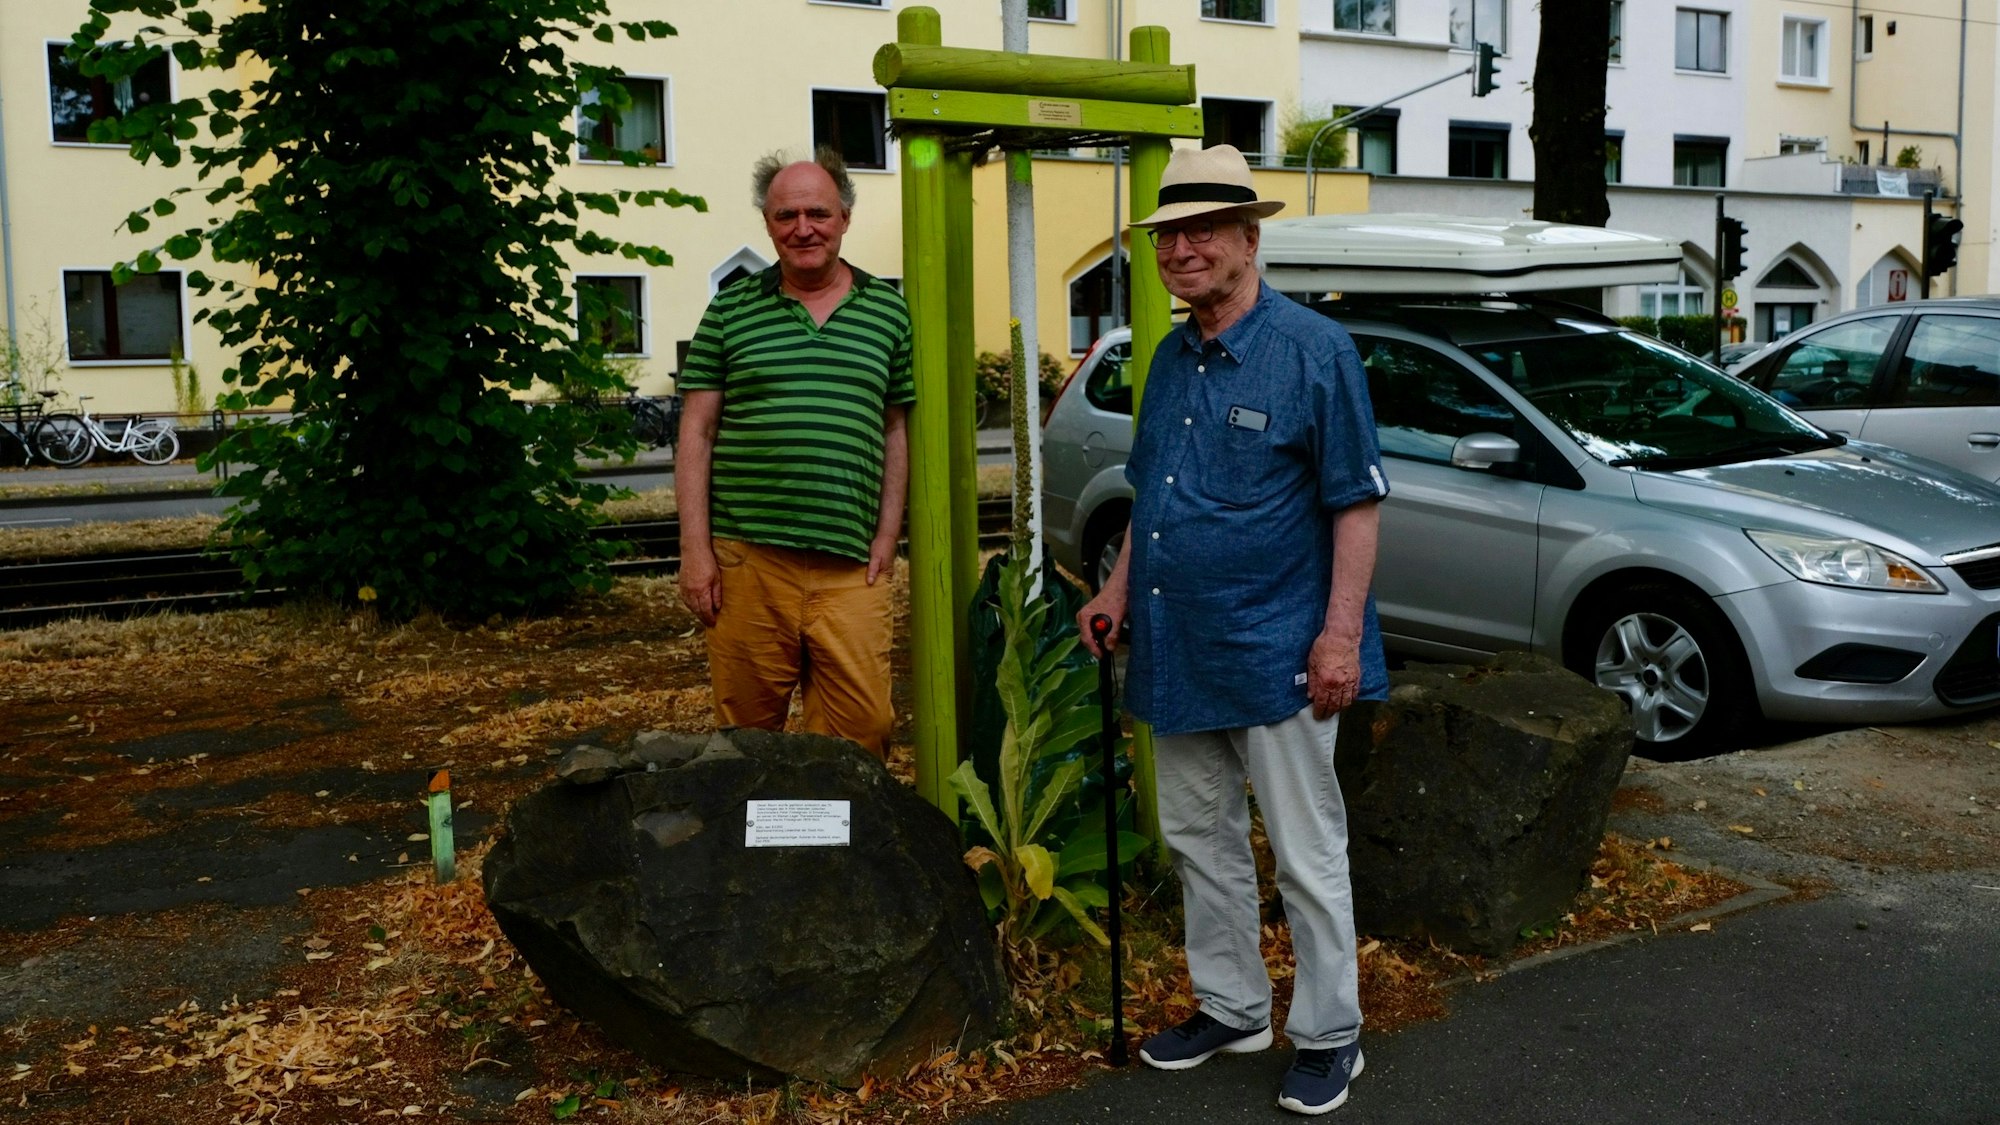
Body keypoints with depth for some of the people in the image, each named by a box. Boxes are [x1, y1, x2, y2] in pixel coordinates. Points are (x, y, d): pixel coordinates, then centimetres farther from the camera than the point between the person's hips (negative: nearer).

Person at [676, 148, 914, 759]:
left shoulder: (889, 311, 10)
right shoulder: (731, 309, 7)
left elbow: (898, 429, 15)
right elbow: (696, 432, 6)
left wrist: (888, 534, 6)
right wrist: (695, 548, -1)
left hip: (849, 569, 1)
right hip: (745, 562, -1)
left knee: (863, 730, -2)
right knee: (744, 732, 6)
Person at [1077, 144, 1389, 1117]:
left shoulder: (1313, 350, -9)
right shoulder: (1171, 358, 11)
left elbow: (1356, 503, -12)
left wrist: (1341, 632, -18)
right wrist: (1119, 589, 13)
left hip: (1274, 652, -7)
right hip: (1176, 652, 7)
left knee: (1306, 856, 3)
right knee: (1199, 840, 16)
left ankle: (1328, 1035, 19)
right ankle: (1231, 1008, 32)